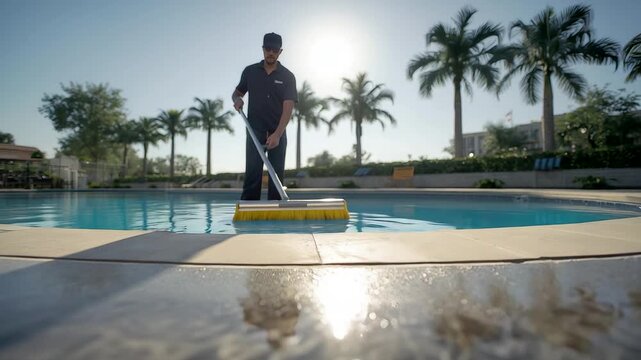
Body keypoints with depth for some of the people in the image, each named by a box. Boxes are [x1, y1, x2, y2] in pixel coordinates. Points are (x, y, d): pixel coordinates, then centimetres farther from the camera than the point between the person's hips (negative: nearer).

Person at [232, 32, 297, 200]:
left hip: (277, 133, 0)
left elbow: (288, 107, -10)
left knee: (277, 175, 1)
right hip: (255, 131, 1)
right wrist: (237, 99, -8)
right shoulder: (250, 71, 7)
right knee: (252, 174, -5)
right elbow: (236, 93, 19)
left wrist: (277, 134, -22)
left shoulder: (287, 76, 0)